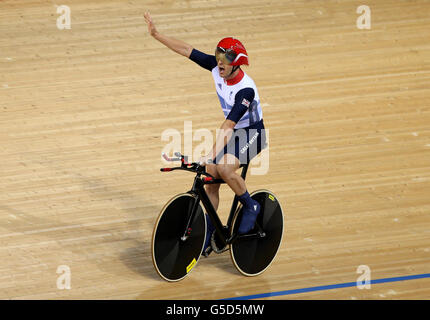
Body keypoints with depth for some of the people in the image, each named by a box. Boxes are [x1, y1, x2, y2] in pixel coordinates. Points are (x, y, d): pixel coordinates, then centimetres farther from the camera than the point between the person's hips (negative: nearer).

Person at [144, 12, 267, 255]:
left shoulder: (245, 89, -32)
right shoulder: (217, 68, -13)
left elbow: (228, 126, -37)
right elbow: (186, 50, -9)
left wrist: (212, 155, -43)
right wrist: (156, 34, -13)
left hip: (251, 135, -7)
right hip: (231, 133, 7)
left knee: (224, 168, -32)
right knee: (210, 180, -1)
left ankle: (250, 207, -7)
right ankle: (207, 236, 11)